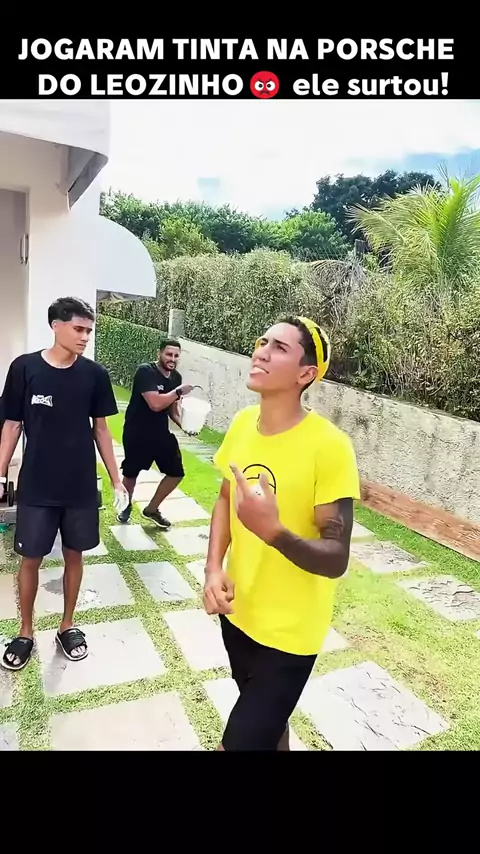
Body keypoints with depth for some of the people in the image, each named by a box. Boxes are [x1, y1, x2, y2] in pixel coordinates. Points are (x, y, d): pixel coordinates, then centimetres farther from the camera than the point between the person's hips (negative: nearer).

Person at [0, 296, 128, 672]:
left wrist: (116, 480, 4)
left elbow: (100, 429, 3)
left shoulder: (95, 374, -4)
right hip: (36, 488, -1)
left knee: (75, 555, 13)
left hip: (81, 487, 1)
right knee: (31, 558, 10)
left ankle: (67, 626, 34)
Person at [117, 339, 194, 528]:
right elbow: (155, 404, -30)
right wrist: (178, 391, -21)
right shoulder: (145, 371, -19)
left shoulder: (176, 377, 3)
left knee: (177, 472, 5)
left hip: (160, 432, 6)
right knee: (131, 472, 10)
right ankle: (126, 506, 40)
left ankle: (152, 509, 25)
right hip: (136, 432, -6)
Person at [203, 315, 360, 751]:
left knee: (243, 738, 7)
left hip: (288, 630, -5)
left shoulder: (329, 447, -25)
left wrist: (273, 531, -40)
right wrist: (214, 568, -7)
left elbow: (336, 559, -22)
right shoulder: (242, 423, -7)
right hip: (238, 608, 6)